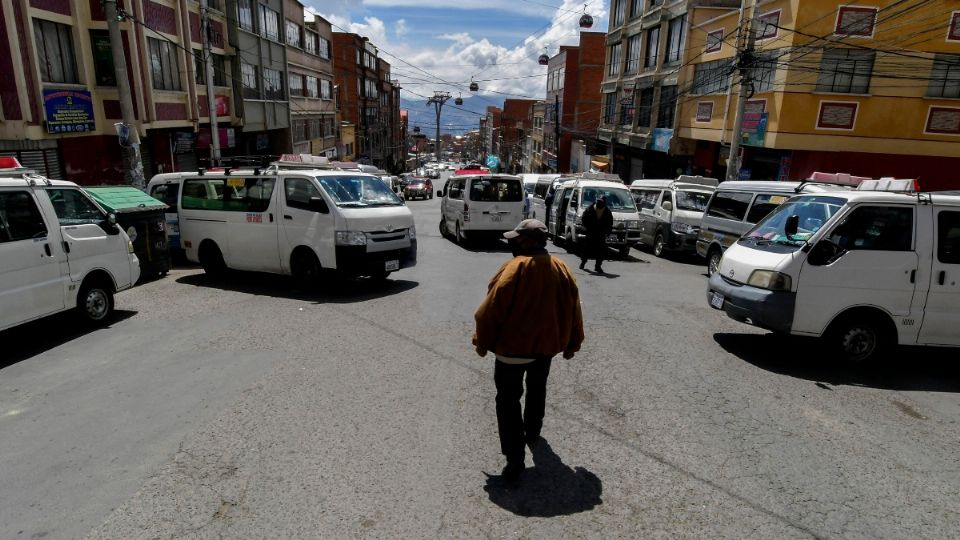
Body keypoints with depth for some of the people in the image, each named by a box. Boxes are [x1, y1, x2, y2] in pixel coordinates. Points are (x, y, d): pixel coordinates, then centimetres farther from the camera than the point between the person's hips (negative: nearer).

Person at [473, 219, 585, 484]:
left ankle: (515, 459, 0)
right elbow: (573, 310, 6)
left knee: (508, 401, 3)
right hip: (547, 344, 6)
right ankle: (532, 432, 46)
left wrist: (482, 342, -5)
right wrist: (572, 343, 17)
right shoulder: (562, 269, -1)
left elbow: (492, 310, -17)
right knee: (537, 390, 28)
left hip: (512, 346, -6)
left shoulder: (513, 268, -19)